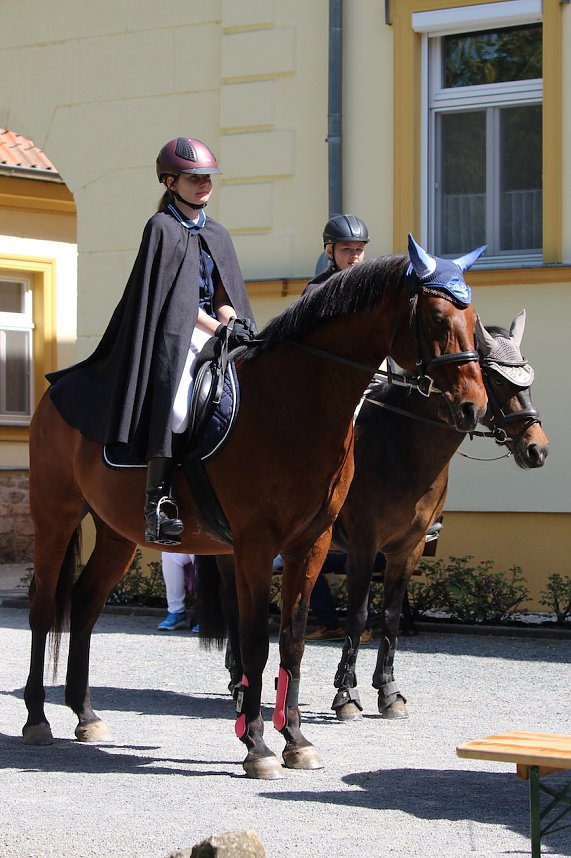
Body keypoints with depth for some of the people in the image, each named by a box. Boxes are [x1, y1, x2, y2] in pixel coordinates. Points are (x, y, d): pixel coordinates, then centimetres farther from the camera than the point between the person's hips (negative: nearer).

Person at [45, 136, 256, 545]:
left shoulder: (218, 234, 19)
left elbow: (222, 295, 14)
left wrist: (236, 323, -7)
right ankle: (158, 503, -31)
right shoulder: (163, 227, 0)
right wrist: (219, 327, -15)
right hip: (173, 335, -7)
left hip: (215, 333, 7)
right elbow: (175, 298, -8)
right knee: (175, 403, -30)